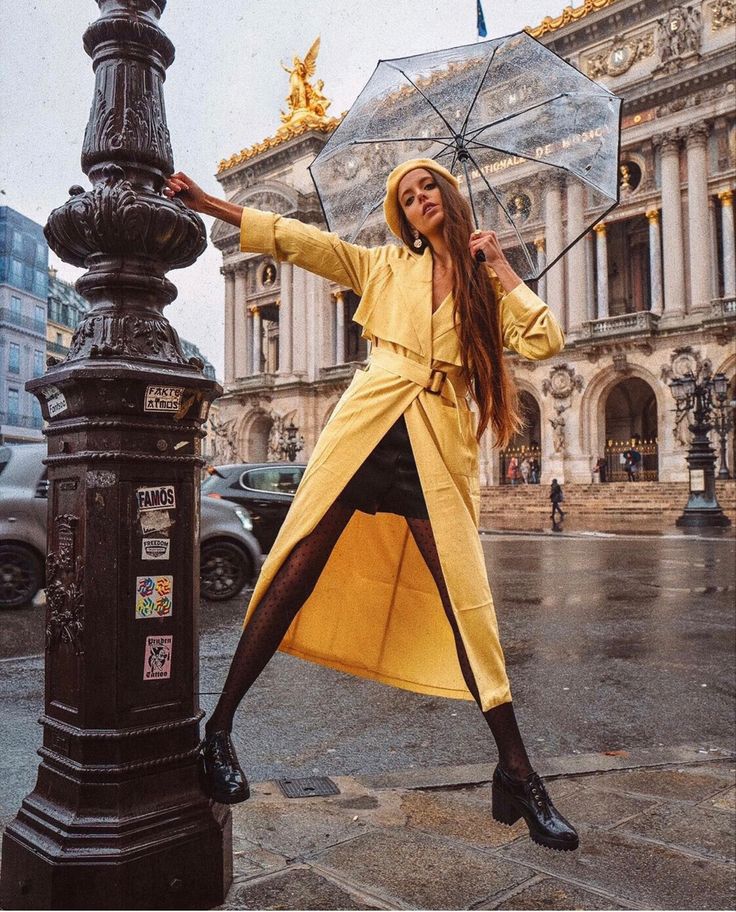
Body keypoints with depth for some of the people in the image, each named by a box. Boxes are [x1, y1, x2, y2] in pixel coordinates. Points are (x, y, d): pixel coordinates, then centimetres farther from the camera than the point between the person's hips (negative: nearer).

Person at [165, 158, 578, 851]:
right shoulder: (386, 265, 16)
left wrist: (500, 268, 6)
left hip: (440, 445, 0)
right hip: (368, 424, 0)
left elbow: (546, 341, 1)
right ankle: (218, 728, 10)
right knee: (296, 573, -4)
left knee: (466, 601, -5)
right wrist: (206, 204, 11)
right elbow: (296, 240, 14)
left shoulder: (487, 286, 16)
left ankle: (517, 775, 6)